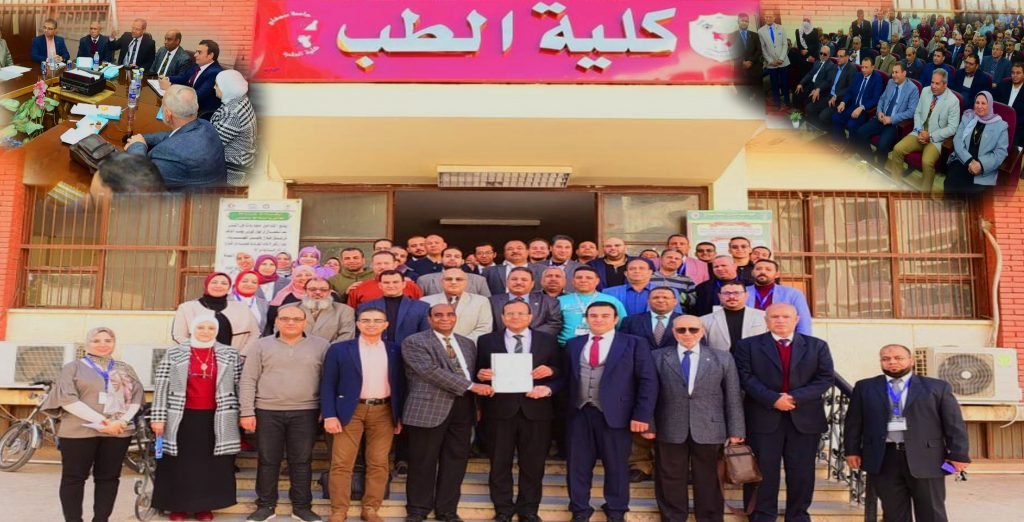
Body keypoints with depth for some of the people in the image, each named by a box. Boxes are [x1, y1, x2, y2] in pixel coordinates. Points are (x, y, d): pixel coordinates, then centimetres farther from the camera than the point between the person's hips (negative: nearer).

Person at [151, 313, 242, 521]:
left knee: (213, 463, 7)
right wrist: (158, 417, -5)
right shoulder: (174, 354, 1)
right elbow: (161, 386, 0)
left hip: (216, 419, 1)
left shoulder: (230, 355, 3)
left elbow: (239, 386, 5)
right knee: (180, 463, 7)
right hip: (183, 417, -1)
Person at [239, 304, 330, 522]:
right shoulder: (260, 345, 3)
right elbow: (248, 381, 1)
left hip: (305, 412, 0)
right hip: (267, 412, 1)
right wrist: (247, 412, -4)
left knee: (302, 461, 5)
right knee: (267, 461, 8)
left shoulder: (321, 345, 2)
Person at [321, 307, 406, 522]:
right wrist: (329, 415, -8)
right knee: (341, 463, 1)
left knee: (379, 463, 5)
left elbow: (400, 384, 10)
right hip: (351, 411, -2)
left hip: (384, 412, 2)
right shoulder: (339, 349, 0)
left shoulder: (395, 350, 6)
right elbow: (327, 384, 0)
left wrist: (400, 416, 7)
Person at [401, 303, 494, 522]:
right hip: (429, 409, -5)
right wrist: (471, 386, -19)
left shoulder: (467, 344, 18)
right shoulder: (414, 342, -4)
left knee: (456, 461, 9)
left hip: (463, 408, 5)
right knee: (423, 462, 4)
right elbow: (431, 371, -16)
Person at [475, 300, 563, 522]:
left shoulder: (548, 341, 7)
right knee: (500, 462, 8)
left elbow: (561, 372, 5)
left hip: (536, 409, 1)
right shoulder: (487, 341, 6)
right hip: (500, 409, 0)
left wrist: (550, 371, -16)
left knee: (533, 463, 8)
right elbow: (479, 372, 5)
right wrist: (481, 375, -18)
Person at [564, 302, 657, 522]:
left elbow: (648, 381, -5)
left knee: (616, 465, 8)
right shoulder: (573, 344, 10)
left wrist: (642, 415, -11)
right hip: (579, 413, 3)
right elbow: (567, 378, 10)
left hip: (615, 413, -3)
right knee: (578, 463, 9)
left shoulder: (633, 344, -1)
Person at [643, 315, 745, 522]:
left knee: (708, 480, 10)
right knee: (671, 480, 9)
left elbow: (733, 397, 4)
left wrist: (736, 431, 0)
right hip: (670, 430, 0)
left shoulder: (723, 359, 6)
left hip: (709, 430, 0)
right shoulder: (658, 358, 4)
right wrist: (649, 424, -3)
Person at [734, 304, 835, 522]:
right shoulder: (748, 345, 5)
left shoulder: (817, 346, 10)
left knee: (802, 473, 7)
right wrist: (773, 399, -17)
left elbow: (826, 378, 1)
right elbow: (746, 377, -5)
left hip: (805, 418, 2)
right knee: (762, 471, 2)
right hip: (763, 417, -1)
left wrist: (795, 398, -12)